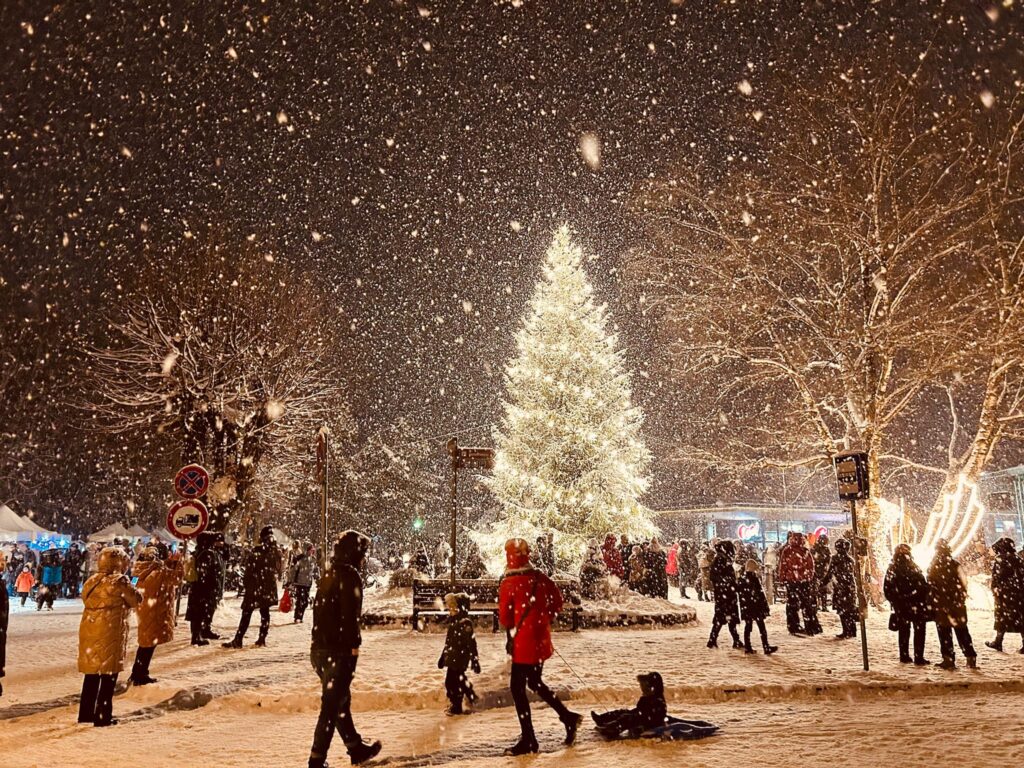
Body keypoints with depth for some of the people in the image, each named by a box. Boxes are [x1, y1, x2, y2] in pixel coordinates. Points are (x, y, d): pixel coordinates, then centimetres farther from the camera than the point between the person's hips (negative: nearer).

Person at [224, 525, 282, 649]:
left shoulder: (256, 551, -11)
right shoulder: (276, 551, 0)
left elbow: (248, 570, -9)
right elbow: (278, 569, 10)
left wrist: (245, 584, 1)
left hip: (255, 586, -4)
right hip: (269, 586, 4)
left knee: (247, 613, -1)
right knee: (265, 612, 12)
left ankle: (238, 640, -2)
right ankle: (262, 639, 11)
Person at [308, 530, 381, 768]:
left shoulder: (328, 575, 12)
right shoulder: (350, 576, -14)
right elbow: (350, 616, -20)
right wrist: (353, 648, -16)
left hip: (320, 649, 9)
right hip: (339, 652, -9)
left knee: (341, 699, 19)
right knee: (331, 705, -1)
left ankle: (356, 748, 31)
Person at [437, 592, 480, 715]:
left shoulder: (465, 623, -16)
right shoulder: (453, 622, 12)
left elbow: (471, 643, -17)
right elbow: (448, 642, 21)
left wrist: (474, 660, -18)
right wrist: (443, 657, 24)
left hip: (460, 659, -8)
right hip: (452, 658, 8)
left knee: (452, 682, -5)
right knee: (460, 681, 14)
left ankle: (456, 707, 6)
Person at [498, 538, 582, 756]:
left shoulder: (508, 584, -16)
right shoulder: (540, 578, 0)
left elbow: (505, 619, -9)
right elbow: (557, 601, 11)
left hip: (523, 642, -7)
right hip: (542, 640, 7)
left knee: (517, 688, 3)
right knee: (535, 683, 24)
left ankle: (528, 740, 7)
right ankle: (568, 717, 24)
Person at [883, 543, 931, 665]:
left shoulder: (891, 569, 2)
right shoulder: (912, 568, -12)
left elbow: (887, 590, 4)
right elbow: (923, 586, -14)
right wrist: (925, 602, -3)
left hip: (901, 606, 5)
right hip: (916, 606, -4)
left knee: (904, 631, 15)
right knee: (919, 631, 4)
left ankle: (904, 656, 17)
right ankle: (919, 658, 3)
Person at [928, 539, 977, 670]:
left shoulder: (932, 567, -4)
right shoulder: (954, 564, -4)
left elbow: (930, 586, -5)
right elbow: (964, 582, -7)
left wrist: (932, 601, 4)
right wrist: (963, 596, 6)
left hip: (940, 605, -1)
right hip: (956, 603, 1)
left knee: (944, 632, 5)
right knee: (962, 631, 11)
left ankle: (949, 660, 3)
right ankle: (971, 658, 8)